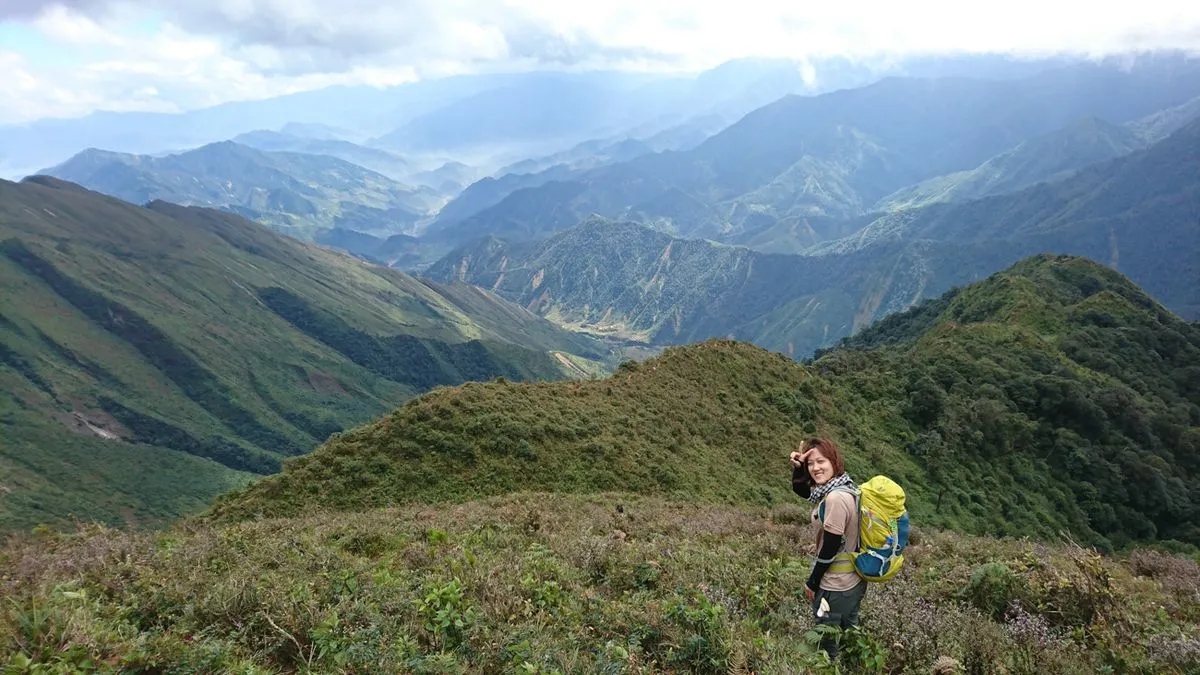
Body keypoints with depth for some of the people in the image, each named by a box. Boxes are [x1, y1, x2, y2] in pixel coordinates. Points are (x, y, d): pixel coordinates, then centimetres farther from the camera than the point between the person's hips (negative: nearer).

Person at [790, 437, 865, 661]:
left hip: (836, 586, -9)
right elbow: (800, 490, 14)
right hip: (854, 580, 9)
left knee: (826, 646, 9)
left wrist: (812, 583, -10)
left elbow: (830, 548, -23)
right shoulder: (843, 488, 1)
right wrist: (797, 467, -6)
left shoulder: (836, 498, -28)